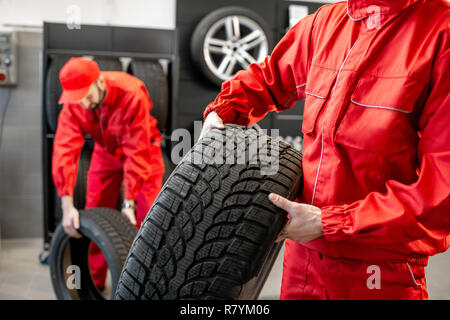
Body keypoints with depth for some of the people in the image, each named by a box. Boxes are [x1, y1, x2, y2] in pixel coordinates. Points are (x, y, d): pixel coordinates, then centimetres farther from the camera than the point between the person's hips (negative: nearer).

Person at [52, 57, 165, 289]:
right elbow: (65, 149, -30)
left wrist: (129, 203, -37)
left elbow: (137, 153, -35)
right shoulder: (73, 104, -24)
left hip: (142, 150, -4)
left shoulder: (131, 94, -37)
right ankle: (94, 283, 18)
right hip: (105, 151, 4)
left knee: (146, 216, -10)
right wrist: (67, 205, -38)